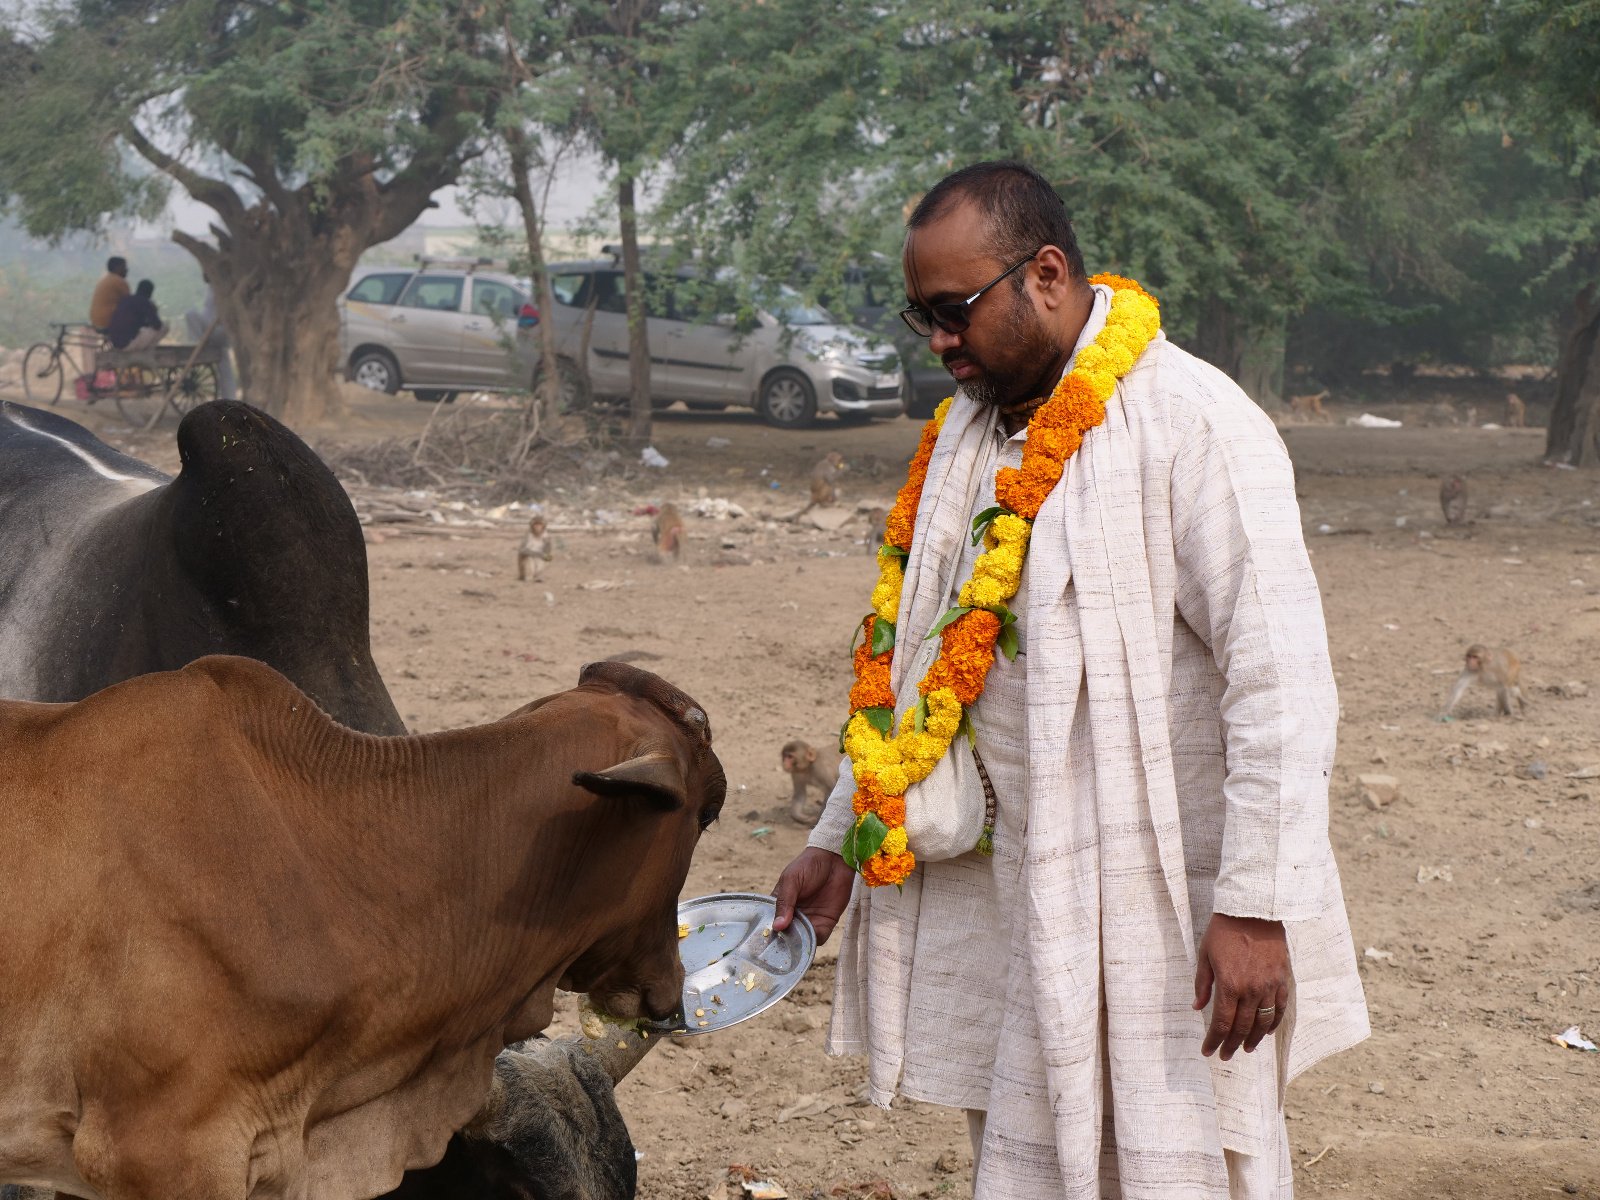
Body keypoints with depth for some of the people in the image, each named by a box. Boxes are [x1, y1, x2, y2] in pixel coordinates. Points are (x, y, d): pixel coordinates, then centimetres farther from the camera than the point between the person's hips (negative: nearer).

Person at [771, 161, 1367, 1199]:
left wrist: (1257, 907, -22)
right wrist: (841, 838, 19)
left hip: (1163, 908, -7)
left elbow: (1281, 682, -18)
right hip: (1015, 899, 7)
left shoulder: (1197, 423, -13)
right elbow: (916, 660, 22)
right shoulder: (973, 431, 12)